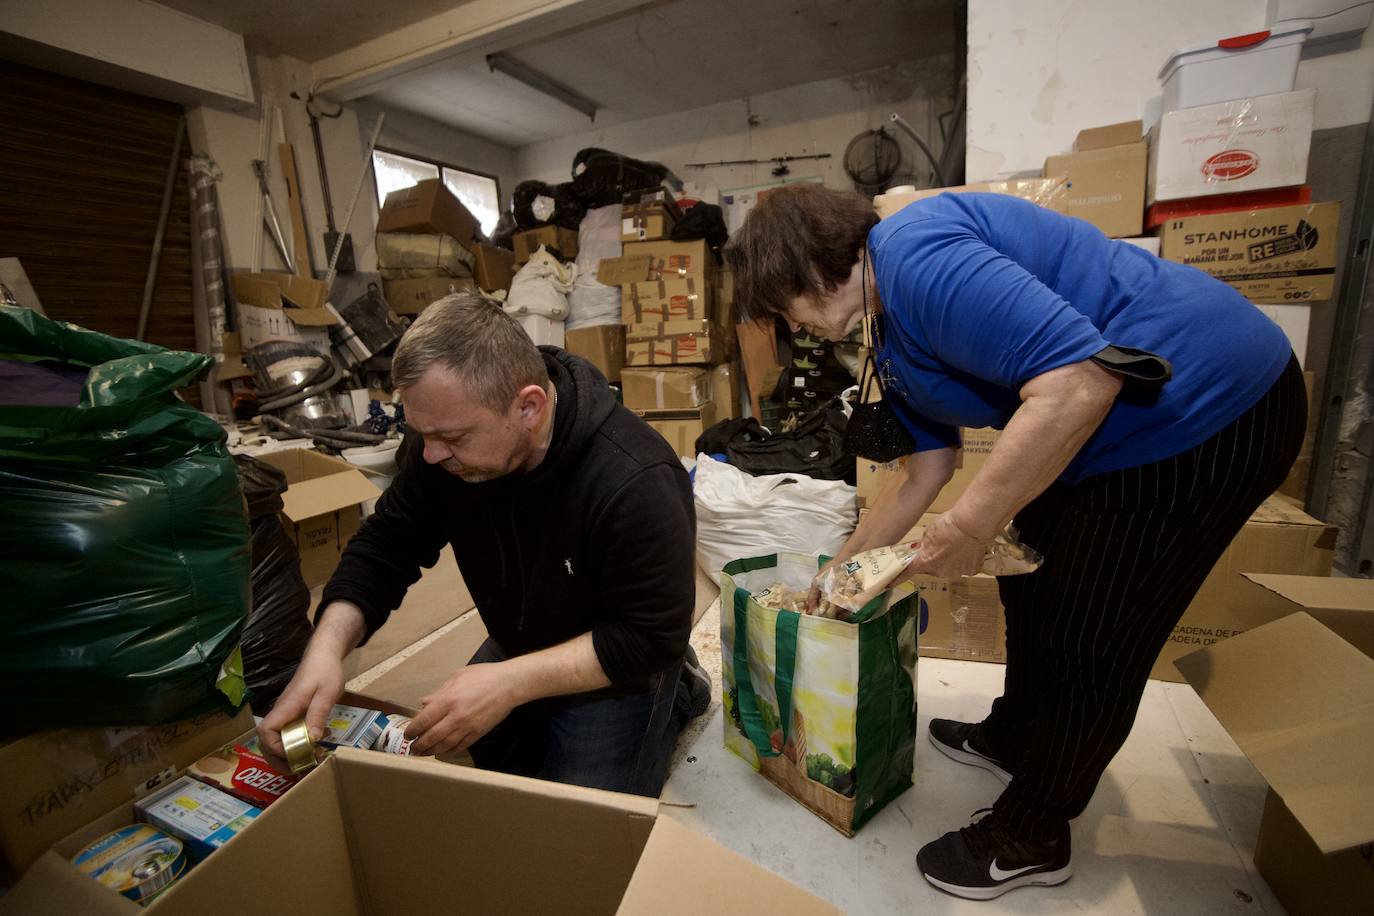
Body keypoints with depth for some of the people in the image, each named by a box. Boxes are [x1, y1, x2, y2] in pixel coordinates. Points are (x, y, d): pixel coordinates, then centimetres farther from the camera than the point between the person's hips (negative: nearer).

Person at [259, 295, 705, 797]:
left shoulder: (635, 483, -37)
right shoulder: (447, 429, -17)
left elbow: (651, 636, -28)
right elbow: (387, 545, -7)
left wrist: (511, 682, -34)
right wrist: (328, 645, -23)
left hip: (613, 665, -5)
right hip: (517, 644, 6)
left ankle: (667, 701, 16)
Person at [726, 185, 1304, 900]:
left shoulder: (913, 251, -23)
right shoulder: (893, 334, 8)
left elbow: (1078, 382, -32)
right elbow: (925, 471, 12)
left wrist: (971, 525, -24)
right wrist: (842, 568, 16)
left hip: (1207, 411, -10)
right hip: (1121, 429, 10)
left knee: (1088, 644, 1)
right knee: (1031, 585, 21)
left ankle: (1030, 840, 26)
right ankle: (1012, 738, 46)